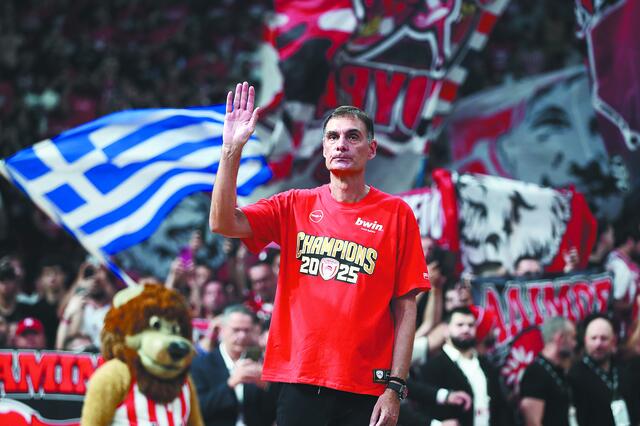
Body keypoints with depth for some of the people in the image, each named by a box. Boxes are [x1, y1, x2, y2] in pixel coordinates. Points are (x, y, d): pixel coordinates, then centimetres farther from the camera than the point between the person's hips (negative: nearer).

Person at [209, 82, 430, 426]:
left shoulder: (396, 214, 2)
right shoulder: (295, 206, 9)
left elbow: (405, 307, 1)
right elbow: (223, 223, -3)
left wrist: (395, 387, -6)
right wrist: (231, 149, -11)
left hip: (366, 390, -2)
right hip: (299, 382, 2)